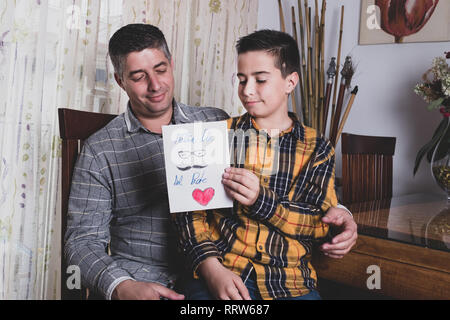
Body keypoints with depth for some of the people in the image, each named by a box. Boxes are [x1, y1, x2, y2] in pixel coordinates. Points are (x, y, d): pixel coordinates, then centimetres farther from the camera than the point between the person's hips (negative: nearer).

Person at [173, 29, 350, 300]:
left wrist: (262, 199, -13)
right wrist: (211, 267, -12)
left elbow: (321, 224, 1)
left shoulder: (316, 147, 9)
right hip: (221, 274, -1)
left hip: (291, 281, 1)